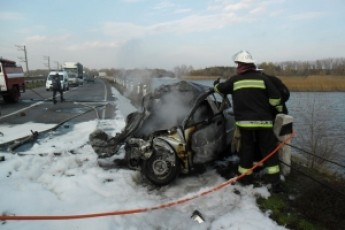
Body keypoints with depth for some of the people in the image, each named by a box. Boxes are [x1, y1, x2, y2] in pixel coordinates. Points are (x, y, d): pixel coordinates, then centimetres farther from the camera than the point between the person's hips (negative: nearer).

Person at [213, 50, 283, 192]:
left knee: (246, 149, 13)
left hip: (245, 122, 1)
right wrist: (279, 109, 15)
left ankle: (245, 178, 23)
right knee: (269, 150, 6)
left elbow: (221, 89, 21)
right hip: (263, 121, 0)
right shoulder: (262, 78, 1)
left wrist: (216, 84, 44)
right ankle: (275, 182, 7)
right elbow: (275, 97, -4)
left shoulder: (235, 80, 4)